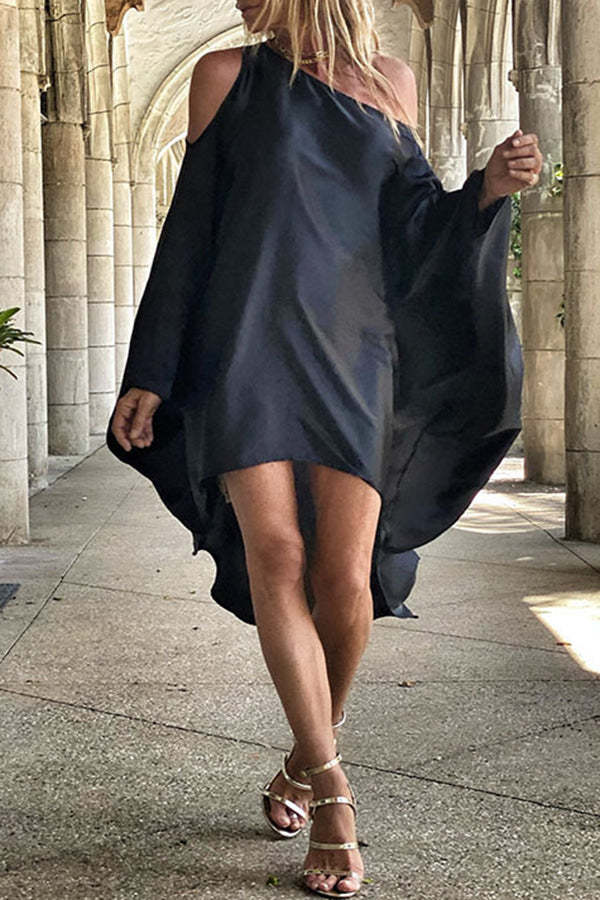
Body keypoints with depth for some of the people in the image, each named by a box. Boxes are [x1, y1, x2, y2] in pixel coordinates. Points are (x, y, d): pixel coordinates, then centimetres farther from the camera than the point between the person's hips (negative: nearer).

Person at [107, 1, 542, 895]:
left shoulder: (392, 81, 14)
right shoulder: (228, 74, 11)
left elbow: (414, 229, 15)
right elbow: (190, 227, 9)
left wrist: (488, 189, -7)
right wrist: (149, 374, 5)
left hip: (354, 351, 1)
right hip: (247, 343, -1)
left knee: (345, 580, -5)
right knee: (273, 551, -17)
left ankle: (308, 760, 19)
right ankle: (331, 790, -9)